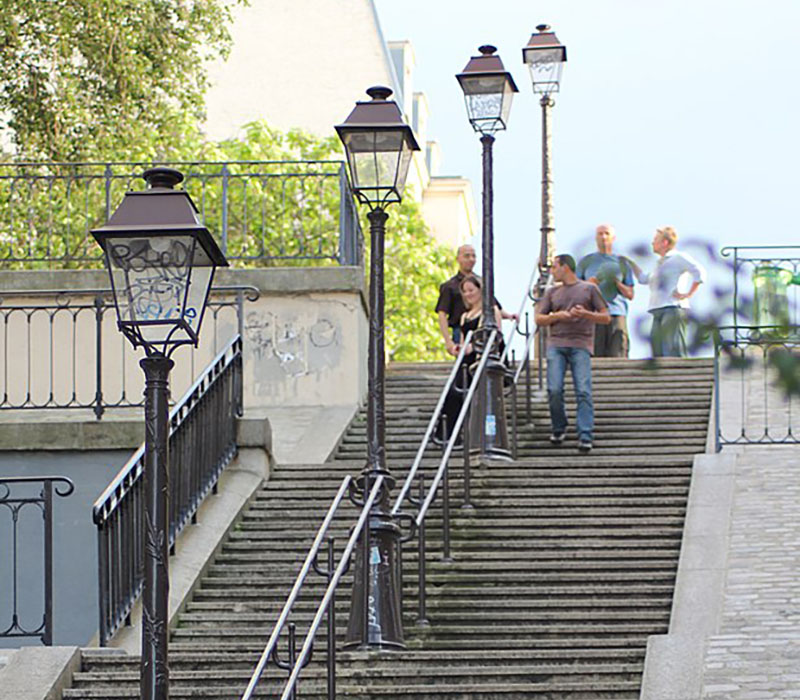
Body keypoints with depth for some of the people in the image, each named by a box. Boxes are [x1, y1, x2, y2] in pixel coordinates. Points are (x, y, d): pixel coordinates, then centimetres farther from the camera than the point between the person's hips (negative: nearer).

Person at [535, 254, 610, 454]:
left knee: (583, 391, -13)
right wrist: (557, 316, -2)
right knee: (554, 390, -9)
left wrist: (586, 314, -8)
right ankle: (558, 429, 12)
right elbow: (539, 319, 17)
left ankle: (585, 437, -17)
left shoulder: (589, 289, 11)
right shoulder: (552, 292, 20)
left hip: (581, 345, -3)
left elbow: (606, 317, 9)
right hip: (556, 345, 3)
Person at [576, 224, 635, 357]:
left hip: (617, 314, 0)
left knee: (617, 355, -9)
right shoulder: (585, 261, 17)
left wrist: (617, 282, -5)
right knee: (594, 356, -10)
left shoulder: (622, 263, 17)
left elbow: (630, 295, 14)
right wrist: (589, 283, -6)